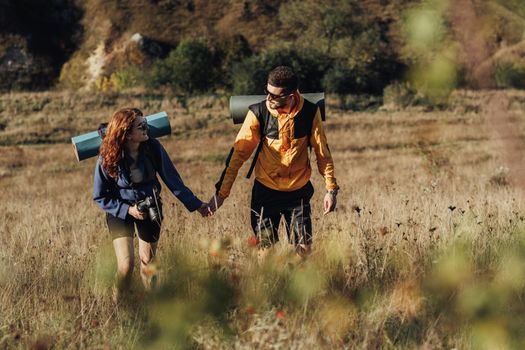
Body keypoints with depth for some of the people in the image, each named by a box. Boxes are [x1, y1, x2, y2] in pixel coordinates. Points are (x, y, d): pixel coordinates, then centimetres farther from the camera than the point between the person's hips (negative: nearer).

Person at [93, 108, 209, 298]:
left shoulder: (153, 148, -17)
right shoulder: (108, 159, -22)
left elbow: (172, 179, -5)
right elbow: (100, 197, -11)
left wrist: (195, 204, -3)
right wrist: (128, 210, -20)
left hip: (150, 208, 2)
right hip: (120, 211, -2)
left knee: (148, 262, 9)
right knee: (126, 265, -12)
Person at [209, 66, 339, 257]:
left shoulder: (310, 112, -11)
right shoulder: (258, 112, -15)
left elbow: (322, 152, 0)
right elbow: (239, 153, -12)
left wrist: (331, 188, 0)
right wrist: (221, 193, -14)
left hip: (299, 192, 1)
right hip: (266, 191, -1)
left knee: (304, 251, 2)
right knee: (265, 252, 2)